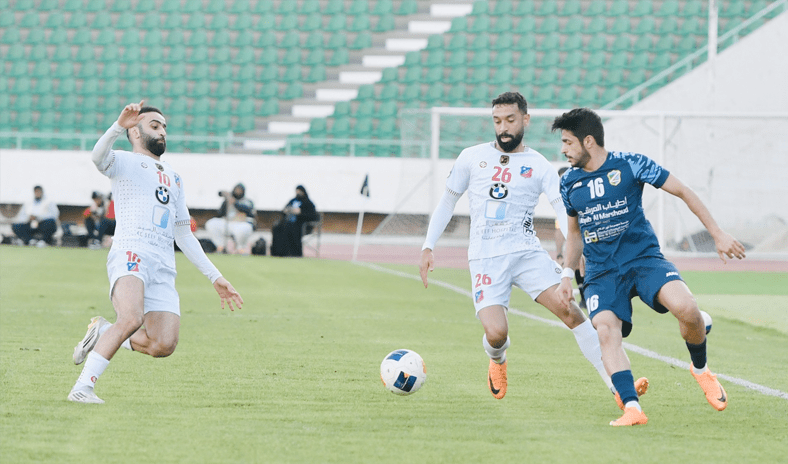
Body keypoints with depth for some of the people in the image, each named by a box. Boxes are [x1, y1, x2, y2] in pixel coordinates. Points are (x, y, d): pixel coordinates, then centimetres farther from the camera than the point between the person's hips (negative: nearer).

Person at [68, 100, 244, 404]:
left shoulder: (174, 179, 32)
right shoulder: (125, 162, 11)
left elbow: (184, 234, 34)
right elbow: (98, 156, -14)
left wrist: (215, 277, 27)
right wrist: (118, 126, -33)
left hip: (164, 269, 6)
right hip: (131, 253, -6)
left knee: (163, 345, -14)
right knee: (132, 319, -32)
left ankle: (103, 333, 11)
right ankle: (82, 388, -24)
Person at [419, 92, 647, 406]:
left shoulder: (539, 166, 4)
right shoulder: (472, 158, 7)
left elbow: (564, 210, -6)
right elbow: (447, 202, 16)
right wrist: (428, 247, 7)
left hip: (527, 252, 0)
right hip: (485, 259, 0)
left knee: (569, 310, -19)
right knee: (496, 334, -19)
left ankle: (617, 385, -16)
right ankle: (497, 362, 20)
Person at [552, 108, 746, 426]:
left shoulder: (630, 165, -5)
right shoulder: (569, 183, 8)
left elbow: (683, 192, 0)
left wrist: (718, 235, -2)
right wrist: (567, 274, 15)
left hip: (644, 259, -3)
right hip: (601, 272, 3)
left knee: (685, 308, -28)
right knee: (606, 331, -25)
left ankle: (701, 370, 1)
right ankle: (632, 408, -28)